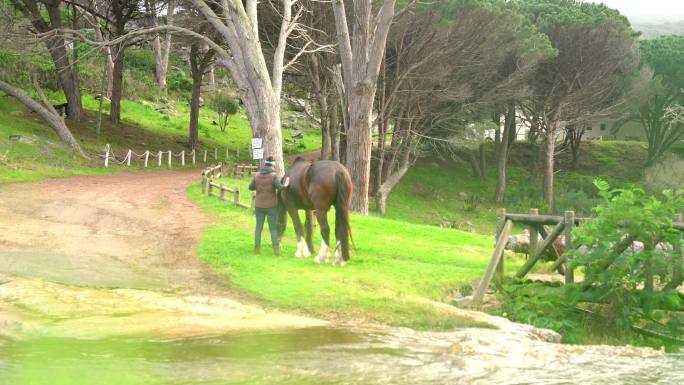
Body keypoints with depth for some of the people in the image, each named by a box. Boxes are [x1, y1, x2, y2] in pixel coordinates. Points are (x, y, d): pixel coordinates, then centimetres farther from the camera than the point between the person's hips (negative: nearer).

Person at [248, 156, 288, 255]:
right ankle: (276, 249, 2)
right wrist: (285, 185, -2)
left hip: (259, 206, 3)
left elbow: (251, 187, 9)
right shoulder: (273, 176, -12)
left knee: (259, 227, 10)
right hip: (271, 206, -3)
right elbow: (280, 187, -22)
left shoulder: (257, 175, -1)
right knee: (273, 228, 5)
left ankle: (257, 248, 9)